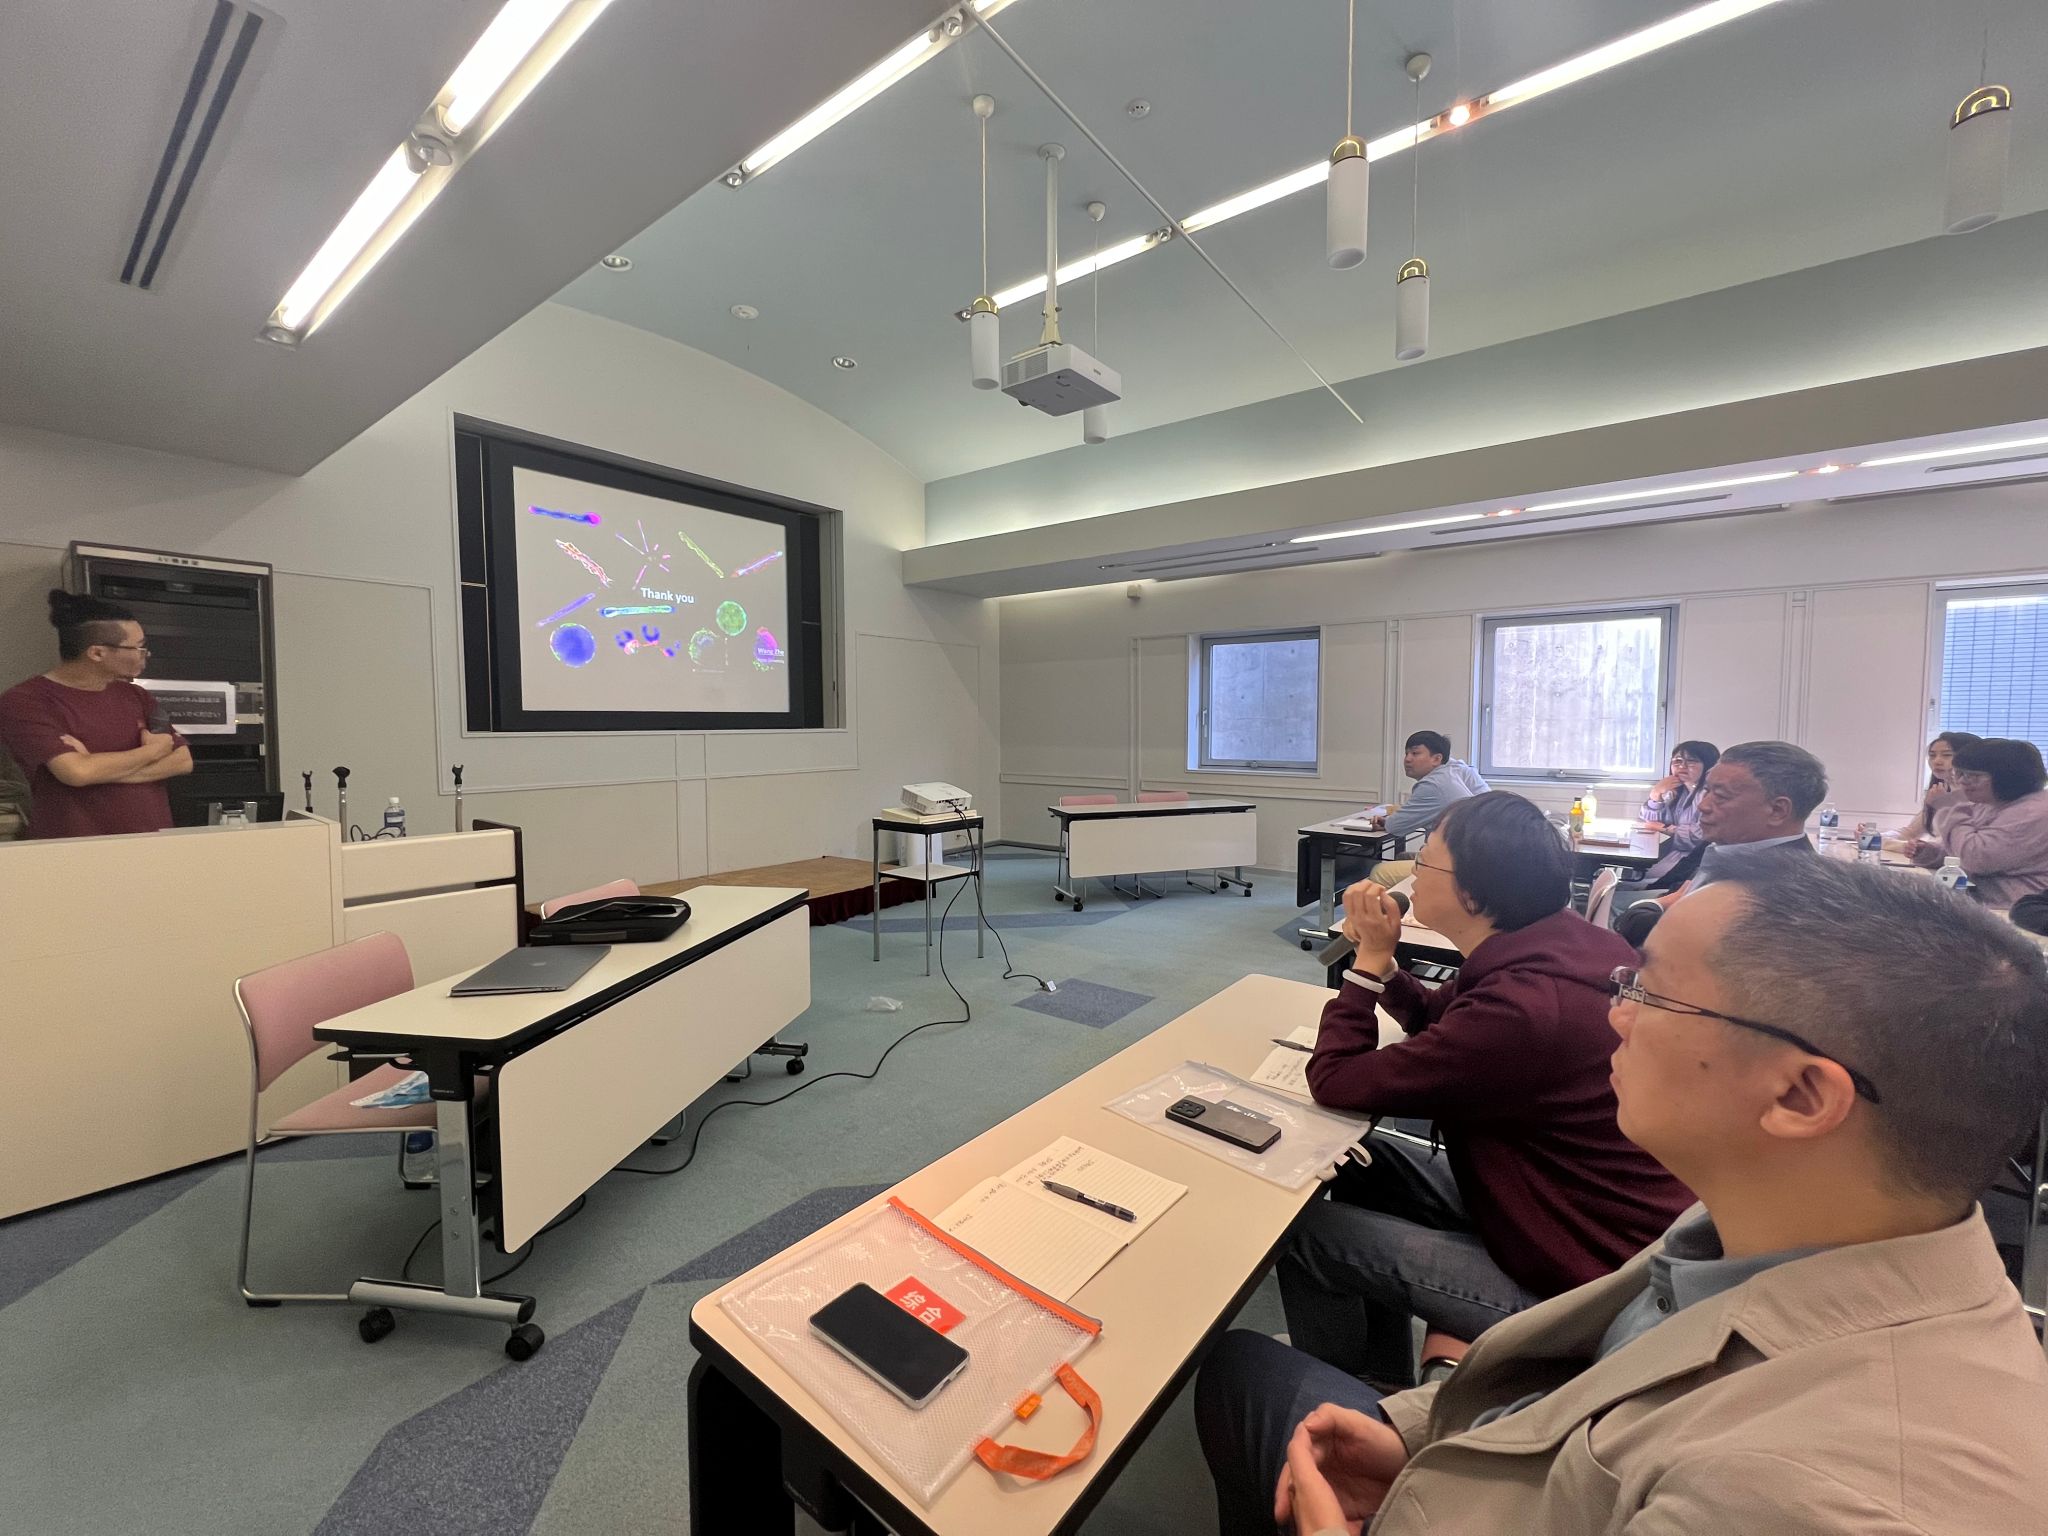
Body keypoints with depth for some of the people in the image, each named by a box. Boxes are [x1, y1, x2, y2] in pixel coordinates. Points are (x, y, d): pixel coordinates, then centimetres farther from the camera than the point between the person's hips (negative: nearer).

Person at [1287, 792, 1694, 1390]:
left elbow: (1335, 1083, -23)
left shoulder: (1522, 1009, -35)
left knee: (1302, 1232, -4)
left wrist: (1370, 956, -16)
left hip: (1571, 1287, -8)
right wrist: (1379, 956, -5)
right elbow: (1439, 1018, 11)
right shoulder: (1566, 938, -7)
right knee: (1365, 1161, 14)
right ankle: (1386, 1382, 32)